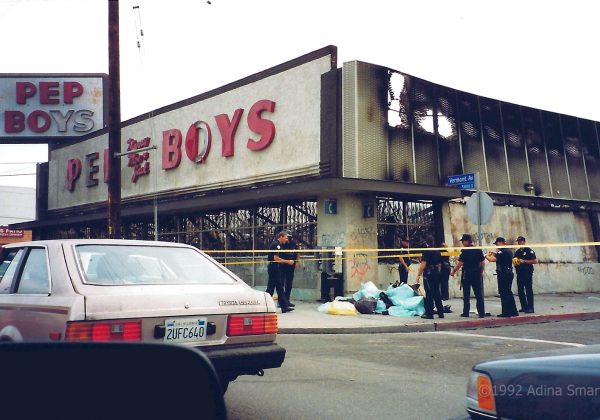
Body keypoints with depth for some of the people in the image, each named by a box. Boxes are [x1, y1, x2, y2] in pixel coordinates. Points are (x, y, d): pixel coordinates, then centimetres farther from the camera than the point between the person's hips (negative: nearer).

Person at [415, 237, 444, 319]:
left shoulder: (426, 252, -10)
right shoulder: (438, 252, 11)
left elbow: (423, 264, -16)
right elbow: (440, 264, 17)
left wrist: (418, 275, -13)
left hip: (428, 274, -7)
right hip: (437, 274, 7)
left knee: (429, 294, -4)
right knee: (437, 294, 12)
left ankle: (429, 313, -2)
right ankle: (440, 313, 14)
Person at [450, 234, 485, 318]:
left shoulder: (464, 251, -11)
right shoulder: (478, 250, 5)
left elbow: (460, 263, -14)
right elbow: (483, 262, 8)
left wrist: (453, 271, -4)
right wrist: (481, 271, 19)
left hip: (467, 273, -4)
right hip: (477, 273, 4)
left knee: (466, 294, 5)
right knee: (479, 294, 7)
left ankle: (466, 312, 9)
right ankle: (482, 313, 5)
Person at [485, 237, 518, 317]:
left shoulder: (502, 251, -14)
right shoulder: (509, 251, 15)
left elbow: (492, 259, -22)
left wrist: (486, 256, -5)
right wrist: (495, 254, 13)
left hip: (503, 274, -10)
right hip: (509, 273, 10)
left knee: (504, 293, -5)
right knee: (508, 292, 16)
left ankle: (506, 312, -5)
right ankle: (513, 311, 20)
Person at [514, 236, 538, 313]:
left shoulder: (529, 250, -4)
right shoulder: (517, 252, 15)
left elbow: (535, 261, -10)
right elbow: (515, 261, 24)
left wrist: (524, 261, -16)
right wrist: (515, 262, 0)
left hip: (527, 273, -7)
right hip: (519, 273, 7)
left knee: (529, 290, -5)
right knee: (520, 290, 7)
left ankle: (530, 307, -3)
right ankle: (524, 307, 15)